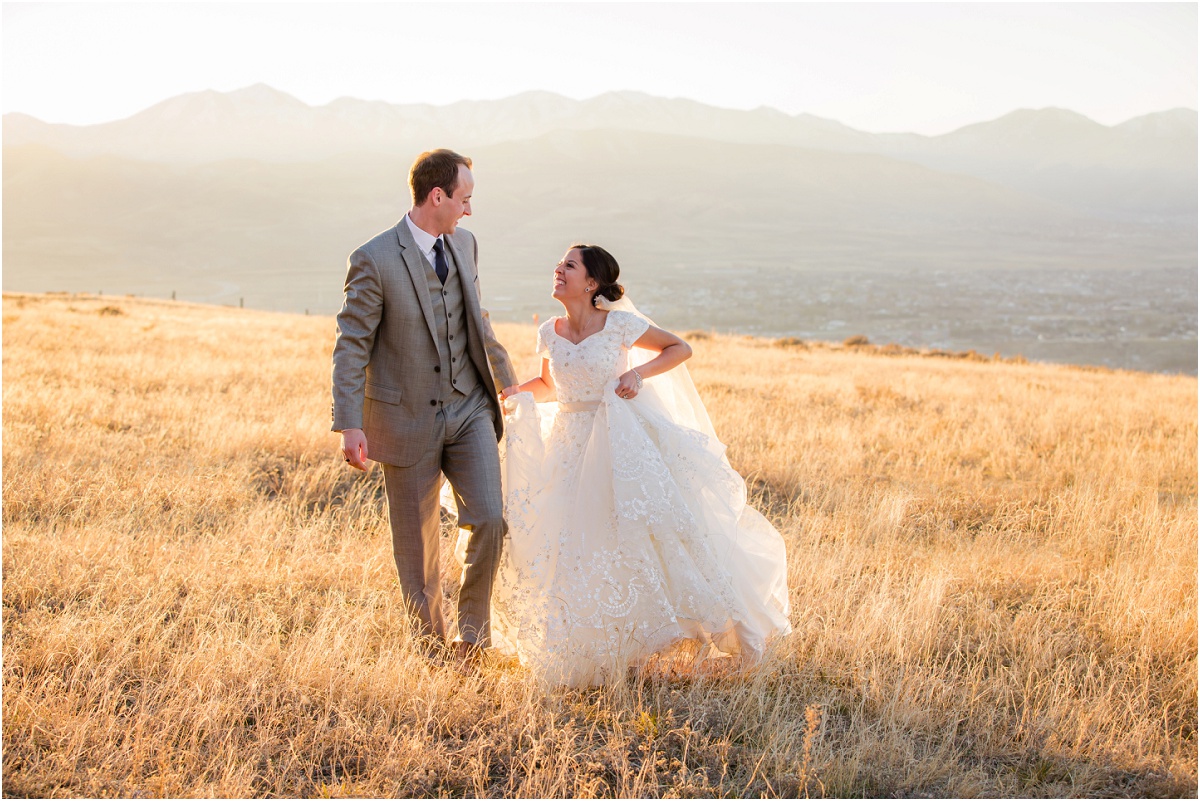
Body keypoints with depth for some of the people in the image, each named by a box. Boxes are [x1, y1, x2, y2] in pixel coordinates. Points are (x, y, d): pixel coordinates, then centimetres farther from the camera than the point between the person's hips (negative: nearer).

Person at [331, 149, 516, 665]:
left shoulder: (464, 244, 5)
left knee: (489, 519, -10)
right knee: (416, 543, 7)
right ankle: (431, 643, 27)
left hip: (469, 409, 4)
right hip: (409, 420, -4)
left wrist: (505, 378, 28)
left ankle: (471, 634, 10)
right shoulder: (375, 261, -14)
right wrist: (350, 426, -20)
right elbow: (351, 346, -13)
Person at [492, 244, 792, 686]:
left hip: (623, 442, -4)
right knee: (570, 547, 2)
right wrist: (518, 394, -5)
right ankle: (591, 649, 22)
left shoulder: (619, 325, -12)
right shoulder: (549, 332, 0)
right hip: (570, 447, 4)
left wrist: (640, 372, -16)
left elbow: (680, 348, -2)